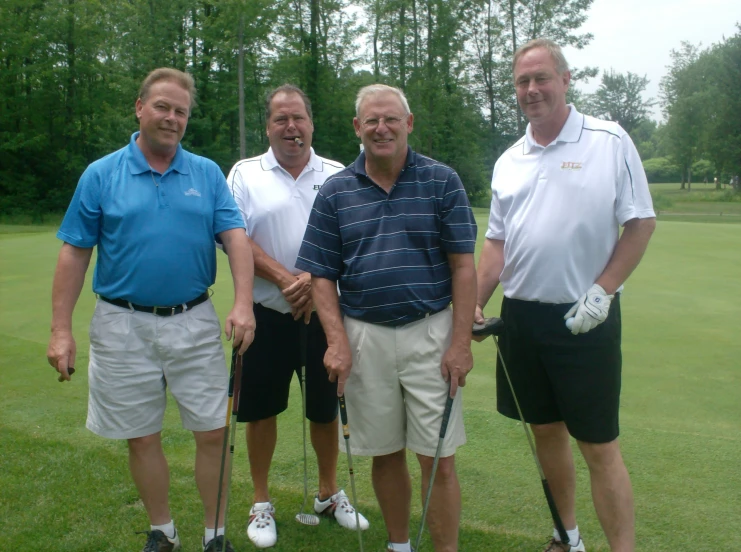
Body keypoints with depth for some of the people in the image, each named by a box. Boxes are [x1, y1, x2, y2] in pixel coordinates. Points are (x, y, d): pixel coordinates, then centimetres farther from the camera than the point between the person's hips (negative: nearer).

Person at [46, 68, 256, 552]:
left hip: (195, 322, 1)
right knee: (142, 438, 10)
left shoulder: (208, 174, 4)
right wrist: (61, 329, -4)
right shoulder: (100, 175, 1)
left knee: (213, 432, 4)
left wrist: (243, 303, -19)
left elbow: (236, 238, -4)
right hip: (125, 325, 0)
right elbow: (75, 254, 1)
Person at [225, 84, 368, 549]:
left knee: (326, 407, 11)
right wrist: (285, 280, -16)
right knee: (261, 408, 7)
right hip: (266, 315, -1)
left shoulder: (337, 176, 5)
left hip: (323, 314, 1)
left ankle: (330, 494, 32)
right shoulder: (246, 174, 2)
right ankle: (262, 503, 25)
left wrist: (314, 279, -17)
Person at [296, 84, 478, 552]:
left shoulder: (442, 181, 0)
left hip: (429, 333, -2)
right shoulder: (336, 192, 5)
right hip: (364, 337, 2)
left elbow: (463, 267, -2)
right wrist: (337, 341, -6)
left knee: (439, 459, 2)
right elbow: (322, 275, 5)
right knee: (385, 454, 14)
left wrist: (461, 342, -8)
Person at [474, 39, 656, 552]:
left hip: (584, 317, -5)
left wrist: (602, 290, -14)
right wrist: (475, 303, 2)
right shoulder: (509, 161, 10)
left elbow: (641, 223, -5)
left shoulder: (610, 141, -4)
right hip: (522, 316, 5)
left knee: (600, 446, -1)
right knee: (546, 430, 16)